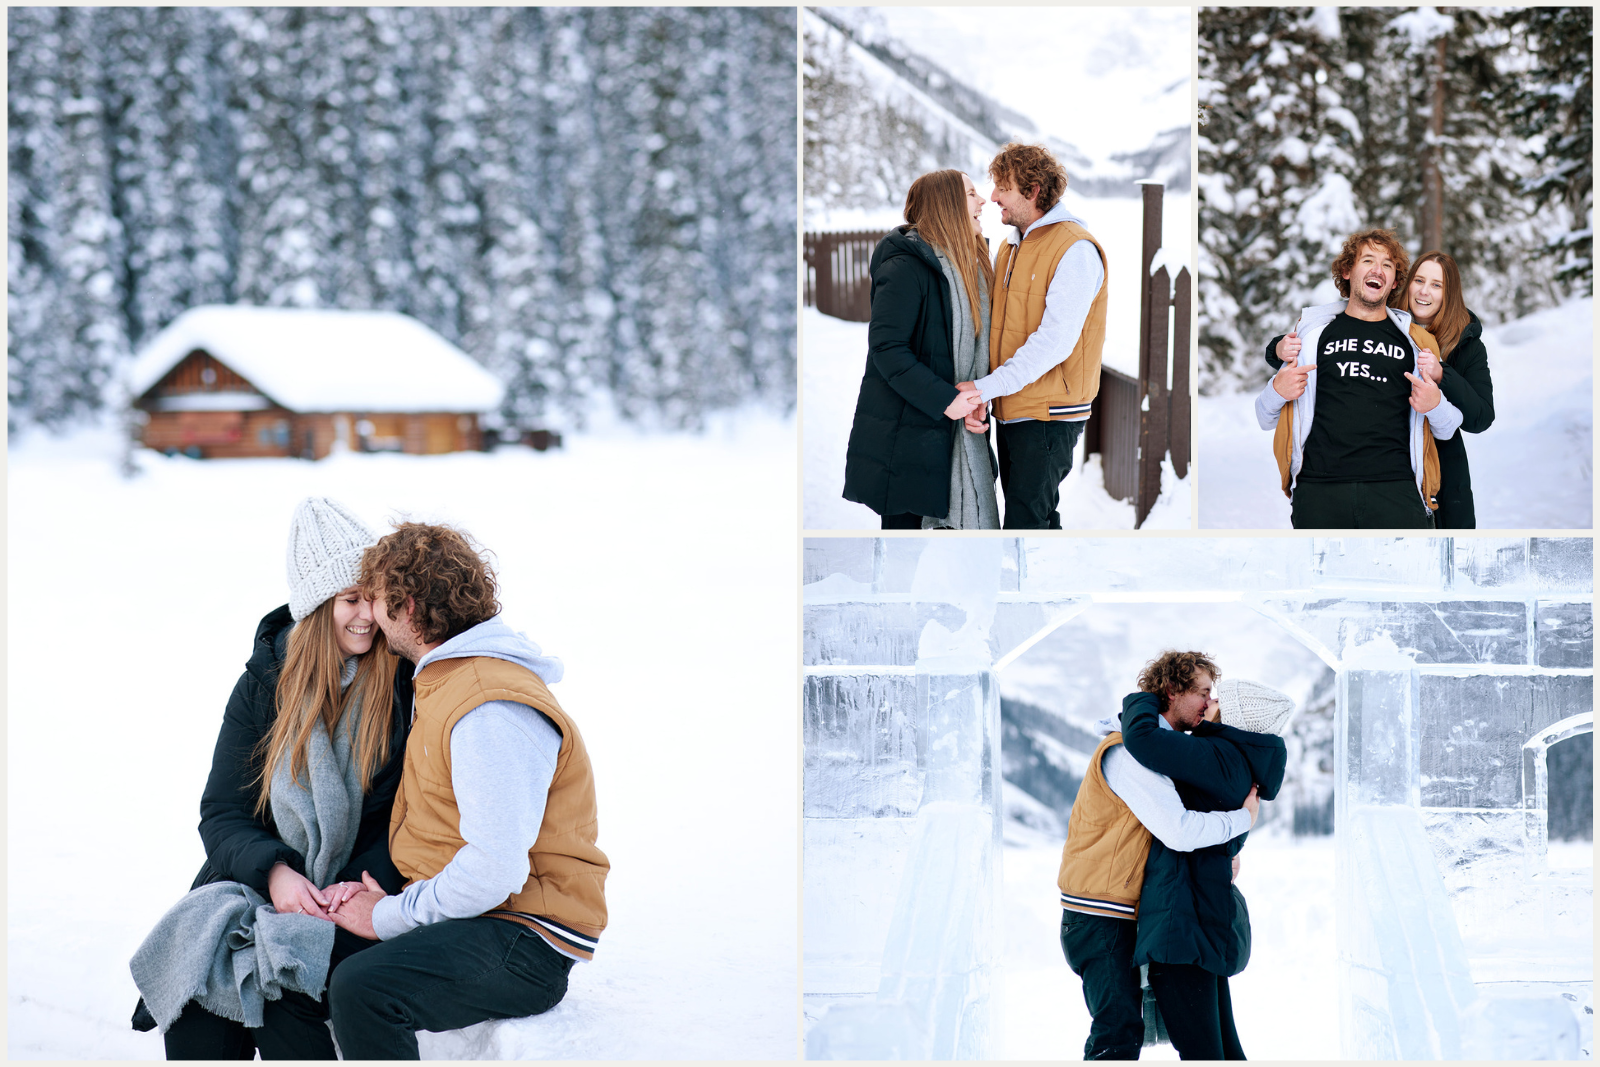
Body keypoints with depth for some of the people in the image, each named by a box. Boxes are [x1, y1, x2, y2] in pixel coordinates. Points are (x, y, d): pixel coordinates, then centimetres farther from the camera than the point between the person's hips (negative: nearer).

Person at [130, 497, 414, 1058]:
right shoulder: (266, 682, 7)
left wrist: (363, 883, -18)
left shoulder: (409, 680, -2)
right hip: (262, 884, 3)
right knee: (193, 985, -24)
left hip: (363, 893, -3)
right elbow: (222, 813, 5)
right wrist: (272, 871, -15)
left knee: (281, 992, -30)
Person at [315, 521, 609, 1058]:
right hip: (457, 915, 10)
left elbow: (495, 872, -25)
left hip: (526, 942, -10)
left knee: (361, 988, -30)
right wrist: (372, 893, 7)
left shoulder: (492, 711, -20)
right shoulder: (442, 682, 16)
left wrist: (389, 917, -14)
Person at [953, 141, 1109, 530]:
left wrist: (986, 388, -22)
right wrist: (975, 397, -5)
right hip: (1011, 411, 8)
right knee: (1038, 517, 14)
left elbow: (1055, 340, -20)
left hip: (1049, 416, -8)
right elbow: (994, 326, 10)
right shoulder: (1010, 246, 14)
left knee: (1026, 525, -9)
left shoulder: (1074, 248, -13)